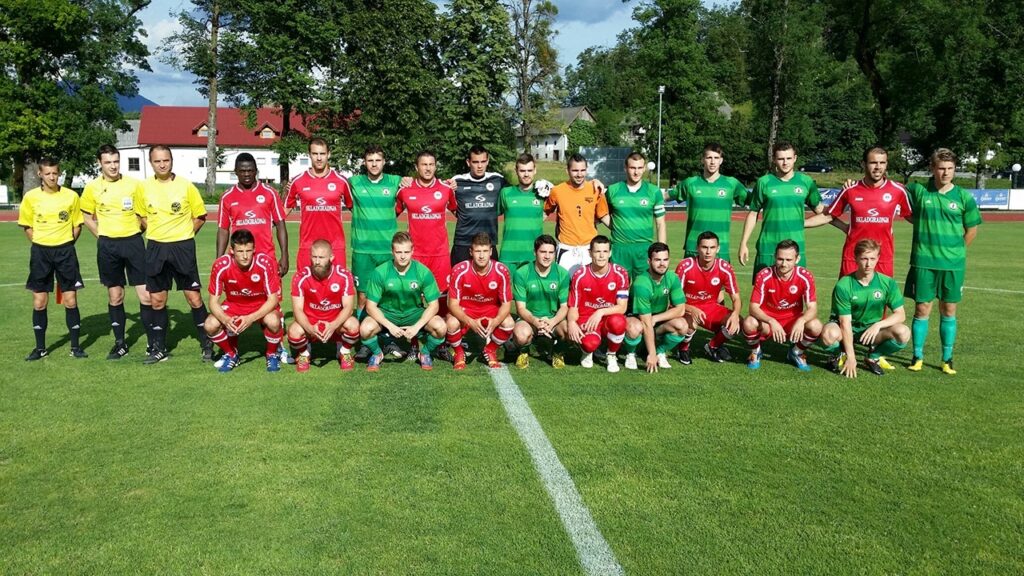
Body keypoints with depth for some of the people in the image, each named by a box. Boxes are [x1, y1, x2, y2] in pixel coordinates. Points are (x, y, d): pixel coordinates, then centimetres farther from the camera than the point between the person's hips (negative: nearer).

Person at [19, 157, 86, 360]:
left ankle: (75, 346, 11)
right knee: (39, 302, 5)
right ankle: (40, 347, 17)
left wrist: (66, 244, 3)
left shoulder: (71, 196, -3)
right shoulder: (31, 197, -2)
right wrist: (40, 243, 3)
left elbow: (77, 225, 8)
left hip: (65, 251, -1)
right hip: (40, 252, 1)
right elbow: (27, 225, 10)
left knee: (70, 300, 1)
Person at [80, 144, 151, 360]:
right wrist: (101, 236, 6)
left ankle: (153, 342, 7)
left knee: (146, 295, -5)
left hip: (133, 241, -1)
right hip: (107, 246, 2)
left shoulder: (133, 184, -3)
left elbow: (143, 215, 5)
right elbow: (87, 216, 15)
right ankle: (120, 343, 21)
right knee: (115, 296, 9)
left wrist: (132, 234, 2)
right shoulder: (92, 187, 1)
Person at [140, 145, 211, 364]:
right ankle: (159, 349, 20)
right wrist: (156, 231, 4)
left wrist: (183, 235, -1)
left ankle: (207, 345, 11)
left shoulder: (186, 186, -5)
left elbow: (200, 216, 3)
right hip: (156, 248, 3)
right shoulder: (144, 187, 2)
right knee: (157, 300, 8)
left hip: (183, 247, -3)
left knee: (193, 297, -1)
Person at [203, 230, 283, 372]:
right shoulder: (221, 265, -22)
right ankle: (231, 354, 8)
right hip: (234, 305, 2)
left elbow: (273, 299, -21)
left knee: (273, 322, -34)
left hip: (262, 306, -2)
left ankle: (272, 355, -1)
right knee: (211, 325, -24)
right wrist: (225, 319, -34)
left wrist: (251, 318, -34)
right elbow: (213, 301, -14)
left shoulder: (265, 263, -27)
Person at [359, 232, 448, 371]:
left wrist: (417, 326, -23)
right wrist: (389, 325, -25)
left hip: (414, 313, 1)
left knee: (440, 327, -27)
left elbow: (433, 305, -10)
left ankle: (425, 352, 8)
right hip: (386, 314, 0)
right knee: (366, 329, -31)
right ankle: (377, 353, 5)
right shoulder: (380, 272, -16)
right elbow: (371, 306, -13)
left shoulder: (423, 272, -14)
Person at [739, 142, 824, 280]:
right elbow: (753, 214, 5)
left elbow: (820, 209, 13)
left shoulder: (806, 181, 4)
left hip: (796, 247, 1)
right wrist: (743, 243, 2)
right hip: (768, 248, -1)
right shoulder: (764, 182, -1)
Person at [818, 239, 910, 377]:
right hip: (846, 329, -3)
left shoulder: (888, 283, -10)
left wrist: (878, 325, -28)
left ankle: (873, 357, 3)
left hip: (872, 331, 3)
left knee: (903, 333, -26)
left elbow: (900, 314, -8)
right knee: (829, 334, -38)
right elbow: (845, 322, -20)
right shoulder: (843, 285, -19)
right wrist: (851, 357, -23)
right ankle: (838, 354, 1)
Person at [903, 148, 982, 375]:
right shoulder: (918, 191, -2)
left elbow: (972, 229, 9)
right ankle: (918, 356, 14)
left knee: (949, 310, 8)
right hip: (923, 262, -1)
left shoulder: (964, 197, 0)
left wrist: (955, 251, 12)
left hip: (953, 264, 1)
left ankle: (947, 359, 19)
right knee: (922, 309, 2)